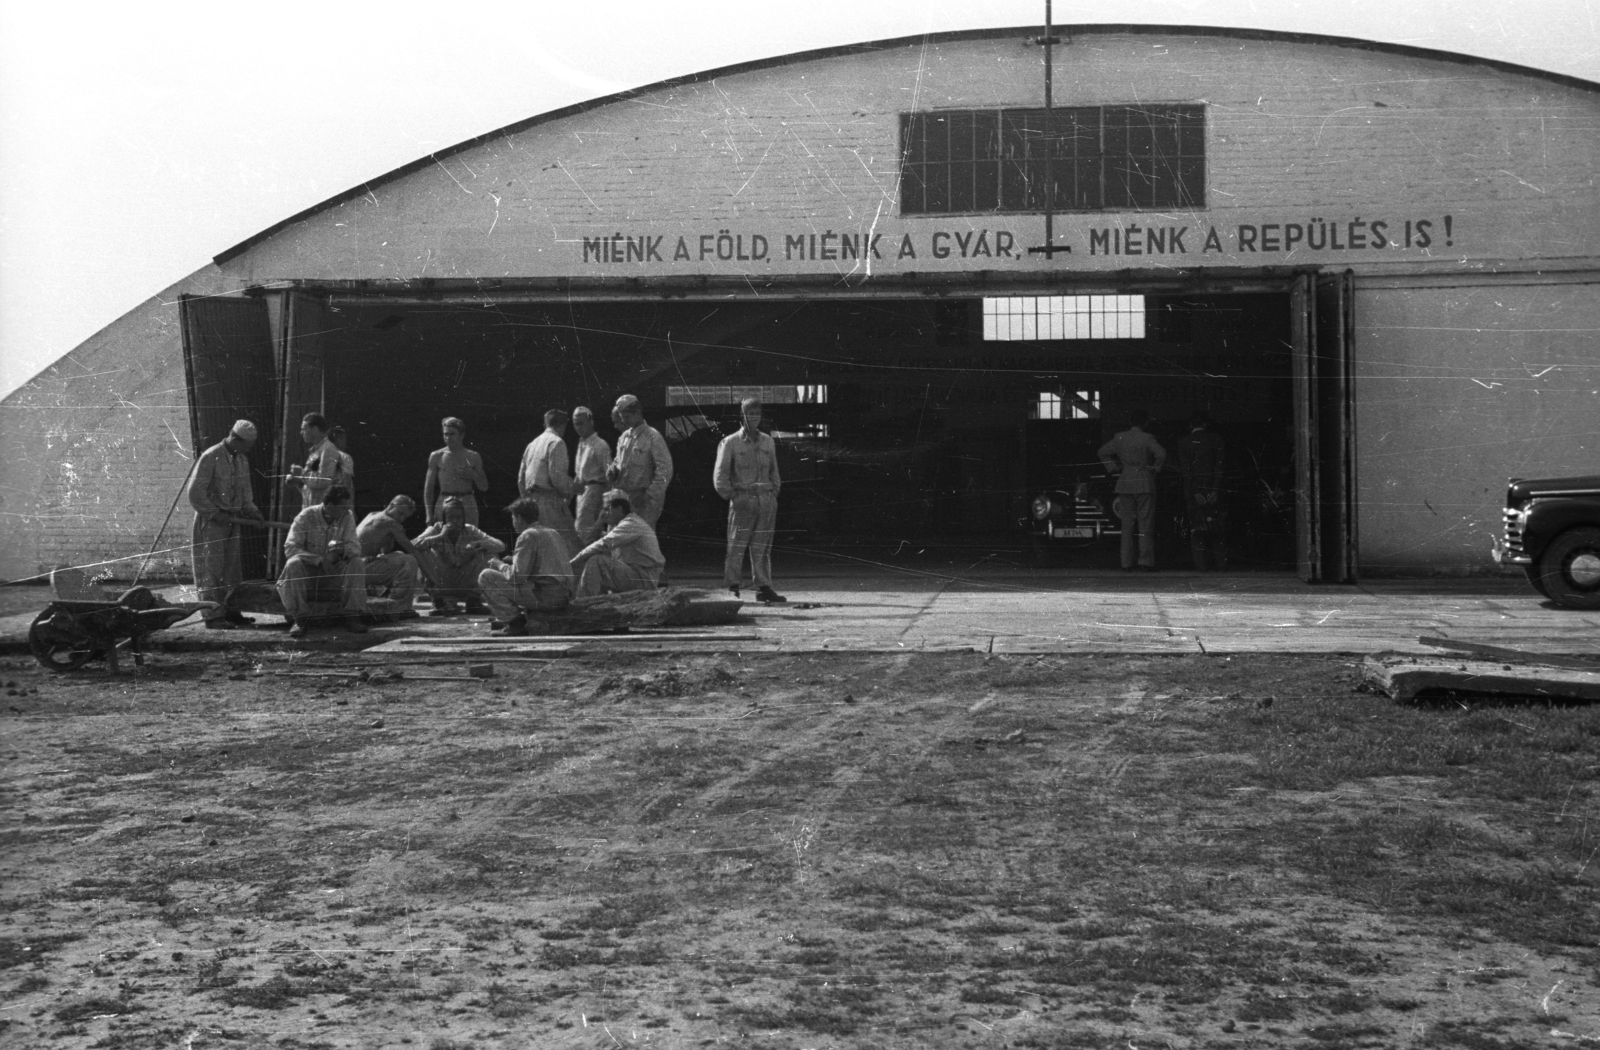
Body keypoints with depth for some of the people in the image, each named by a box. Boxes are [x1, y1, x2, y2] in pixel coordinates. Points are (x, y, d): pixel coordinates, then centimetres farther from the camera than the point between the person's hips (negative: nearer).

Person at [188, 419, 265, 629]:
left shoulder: (242, 460, 9)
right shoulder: (210, 457, -15)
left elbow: (245, 490, 20)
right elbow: (195, 493, -15)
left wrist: (250, 509, 3)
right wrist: (215, 514, -15)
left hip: (231, 519, 7)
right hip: (211, 520, -7)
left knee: (231, 567, 10)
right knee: (211, 568, -5)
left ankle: (229, 611, 17)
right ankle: (213, 616, -4)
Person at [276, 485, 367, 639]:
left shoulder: (347, 518, -4)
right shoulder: (306, 517, -14)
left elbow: (356, 548, -10)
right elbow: (290, 548, -21)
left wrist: (343, 549, -36)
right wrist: (320, 560, -33)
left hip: (334, 567, 3)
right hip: (309, 567, -3)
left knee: (356, 563, -25)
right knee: (293, 564, -35)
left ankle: (351, 617, -24)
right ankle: (299, 619, -31)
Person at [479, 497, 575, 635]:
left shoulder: (528, 535, -8)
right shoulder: (554, 533, 17)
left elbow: (517, 576, -15)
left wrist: (500, 565, 7)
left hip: (544, 596, -9)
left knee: (486, 576, -5)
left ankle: (514, 621, -5)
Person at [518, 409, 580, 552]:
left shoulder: (532, 444, 18)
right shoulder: (556, 442, -7)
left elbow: (521, 478, 19)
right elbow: (557, 475, -16)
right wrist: (569, 491, -1)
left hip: (532, 499, 9)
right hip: (550, 500, -8)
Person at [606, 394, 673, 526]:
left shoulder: (652, 437, -8)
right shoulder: (624, 437, 14)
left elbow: (665, 470, -12)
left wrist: (652, 496, -17)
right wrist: (612, 470, 3)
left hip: (642, 497, -7)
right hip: (622, 495, 7)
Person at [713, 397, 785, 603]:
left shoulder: (767, 441, 13)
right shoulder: (731, 442, -1)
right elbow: (720, 475, -2)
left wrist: (774, 494, 9)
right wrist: (732, 496, -8)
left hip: (766, 500, 4)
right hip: (743, 499, -4)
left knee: (763, 547, 5)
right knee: (736, 546, -5)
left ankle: (764, 587, 7)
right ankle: (732, 588, 0)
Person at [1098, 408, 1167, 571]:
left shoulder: (1120, 438, 3)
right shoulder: (1147, 439, -8)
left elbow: (1103, 452, 8)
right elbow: (1161, 454, -19)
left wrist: (1114, 468, 10)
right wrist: (1155, 469, -3)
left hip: (1125, 484, 3)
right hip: (1144, 484, -3)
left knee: (1127, 524, 7)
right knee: (1145, 524, 1)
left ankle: (1126, 563, 4)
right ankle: (1146, 561, -4)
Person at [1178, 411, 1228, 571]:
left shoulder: (1183, 443, 2)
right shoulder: (1216, 440, 1)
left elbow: (1186, 471, -4)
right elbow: (1219, 466, -5)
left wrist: (1195, 493, -6)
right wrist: (1215, 490, -7)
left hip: (1193, 491, 0)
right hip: (1213, 488, 0)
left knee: (1196, 528, 4)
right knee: (1217, 527, 8)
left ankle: (1201, 564, -1)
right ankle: (1220, 563, 7)